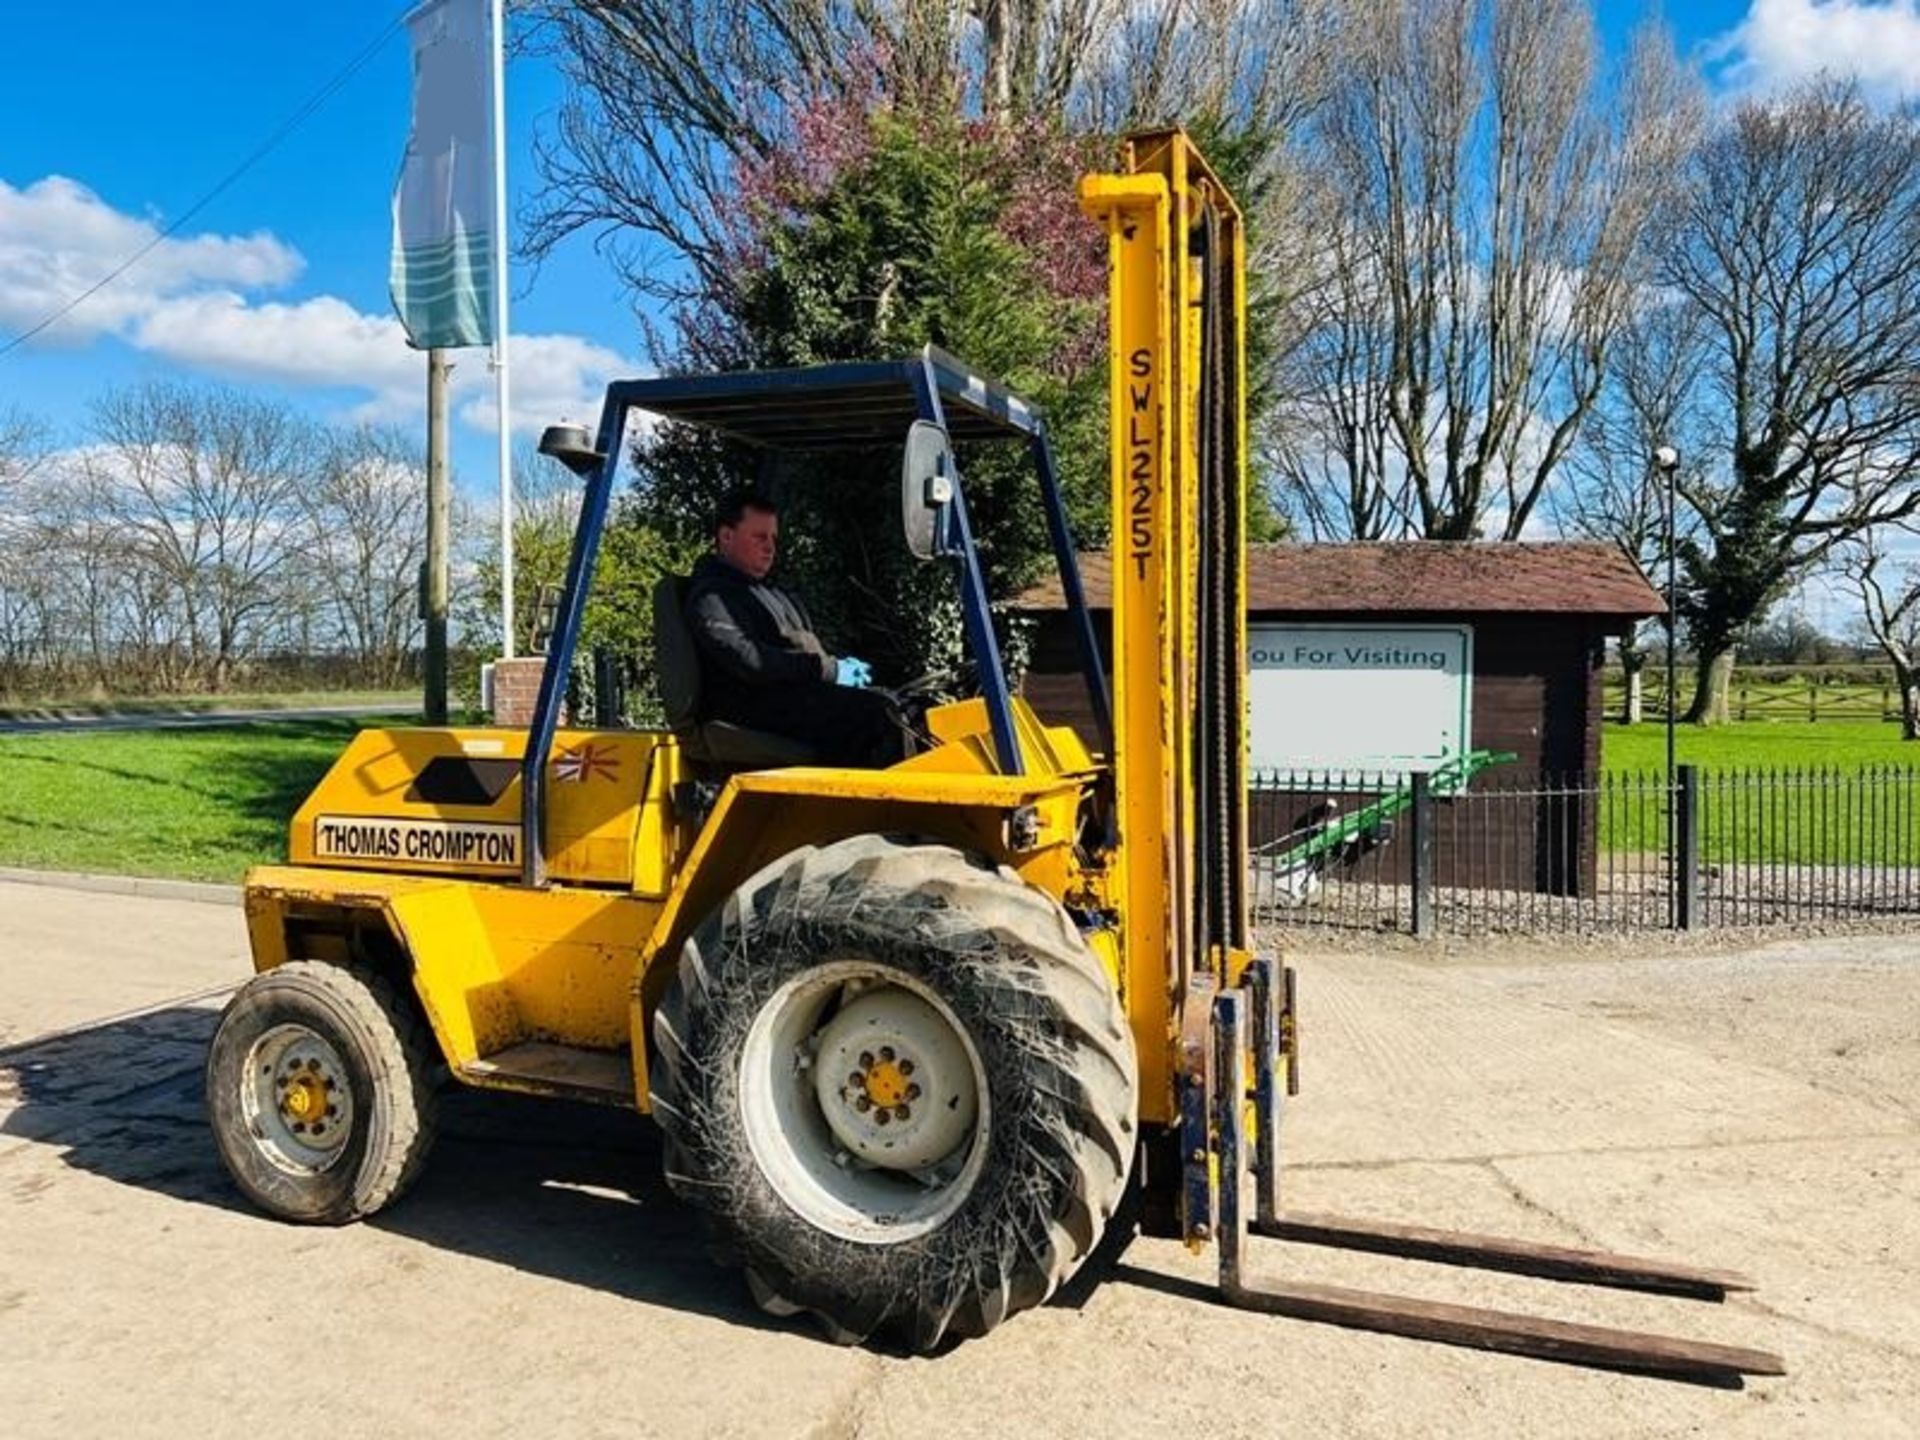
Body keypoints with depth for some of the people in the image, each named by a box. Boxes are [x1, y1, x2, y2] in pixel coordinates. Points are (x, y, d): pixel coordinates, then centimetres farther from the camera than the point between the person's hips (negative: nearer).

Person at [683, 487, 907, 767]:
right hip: (757, 708, -9)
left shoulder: (774, 594, 30)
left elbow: (810, 649, 30)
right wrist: (830, 670, -15)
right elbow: (749, 662, -17)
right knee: (875, 712, -26)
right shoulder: (710, 596, -2)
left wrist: (842, 665, 6)